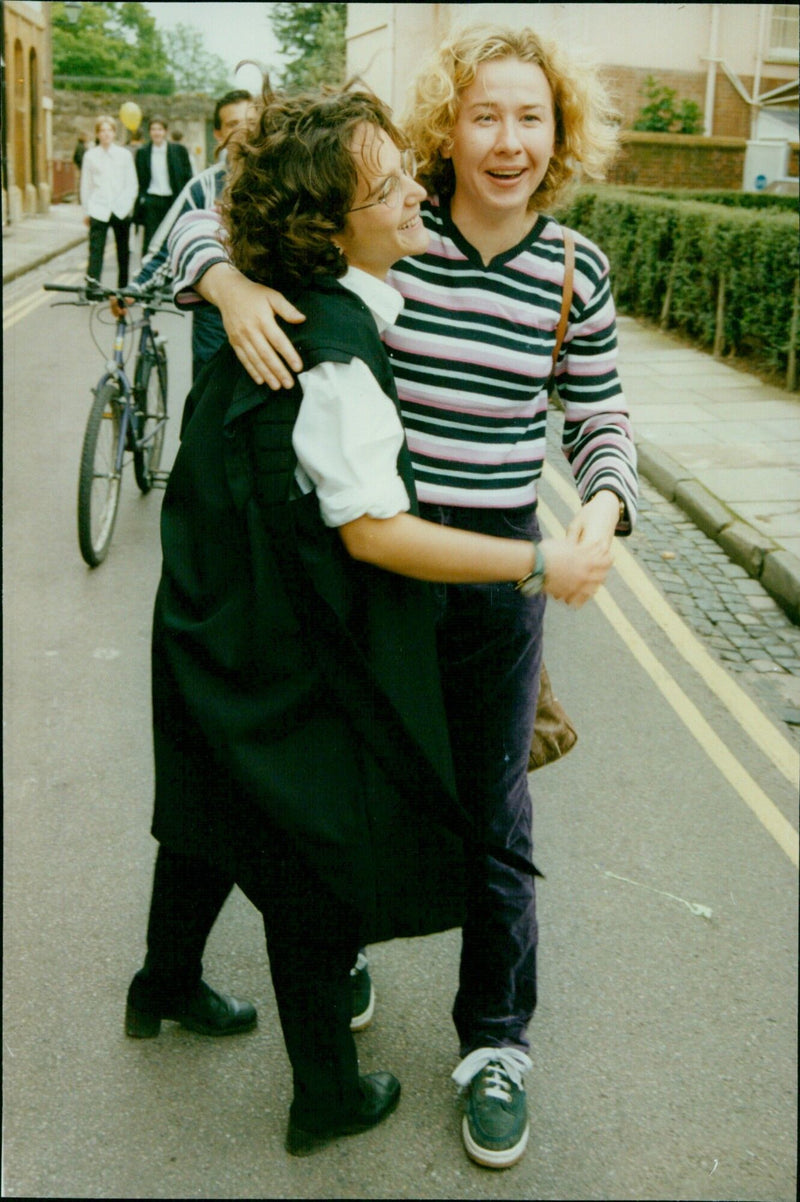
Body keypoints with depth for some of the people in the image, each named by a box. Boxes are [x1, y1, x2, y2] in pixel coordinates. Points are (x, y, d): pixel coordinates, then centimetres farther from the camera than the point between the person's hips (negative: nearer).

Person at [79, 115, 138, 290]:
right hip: (98, 210, -1)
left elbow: (132, 184, 8)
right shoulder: (90, 155, 6)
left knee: (123, 251, 9)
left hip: (121, 210, 1)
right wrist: (87, 211, 8)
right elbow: (85, 185, 10)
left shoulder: (124, 154, 7)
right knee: (96, 249, -12)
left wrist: (127, 204, -4)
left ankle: (123, 288, 20)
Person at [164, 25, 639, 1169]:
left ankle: (495, 1040, 29)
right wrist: (231, 284, -25)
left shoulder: (576, 272, -3)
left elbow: (601, 416, 8)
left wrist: (605, 501, -13)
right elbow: (201, 227, -3)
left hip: (493, 568, 0)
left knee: (490, 808, 9)